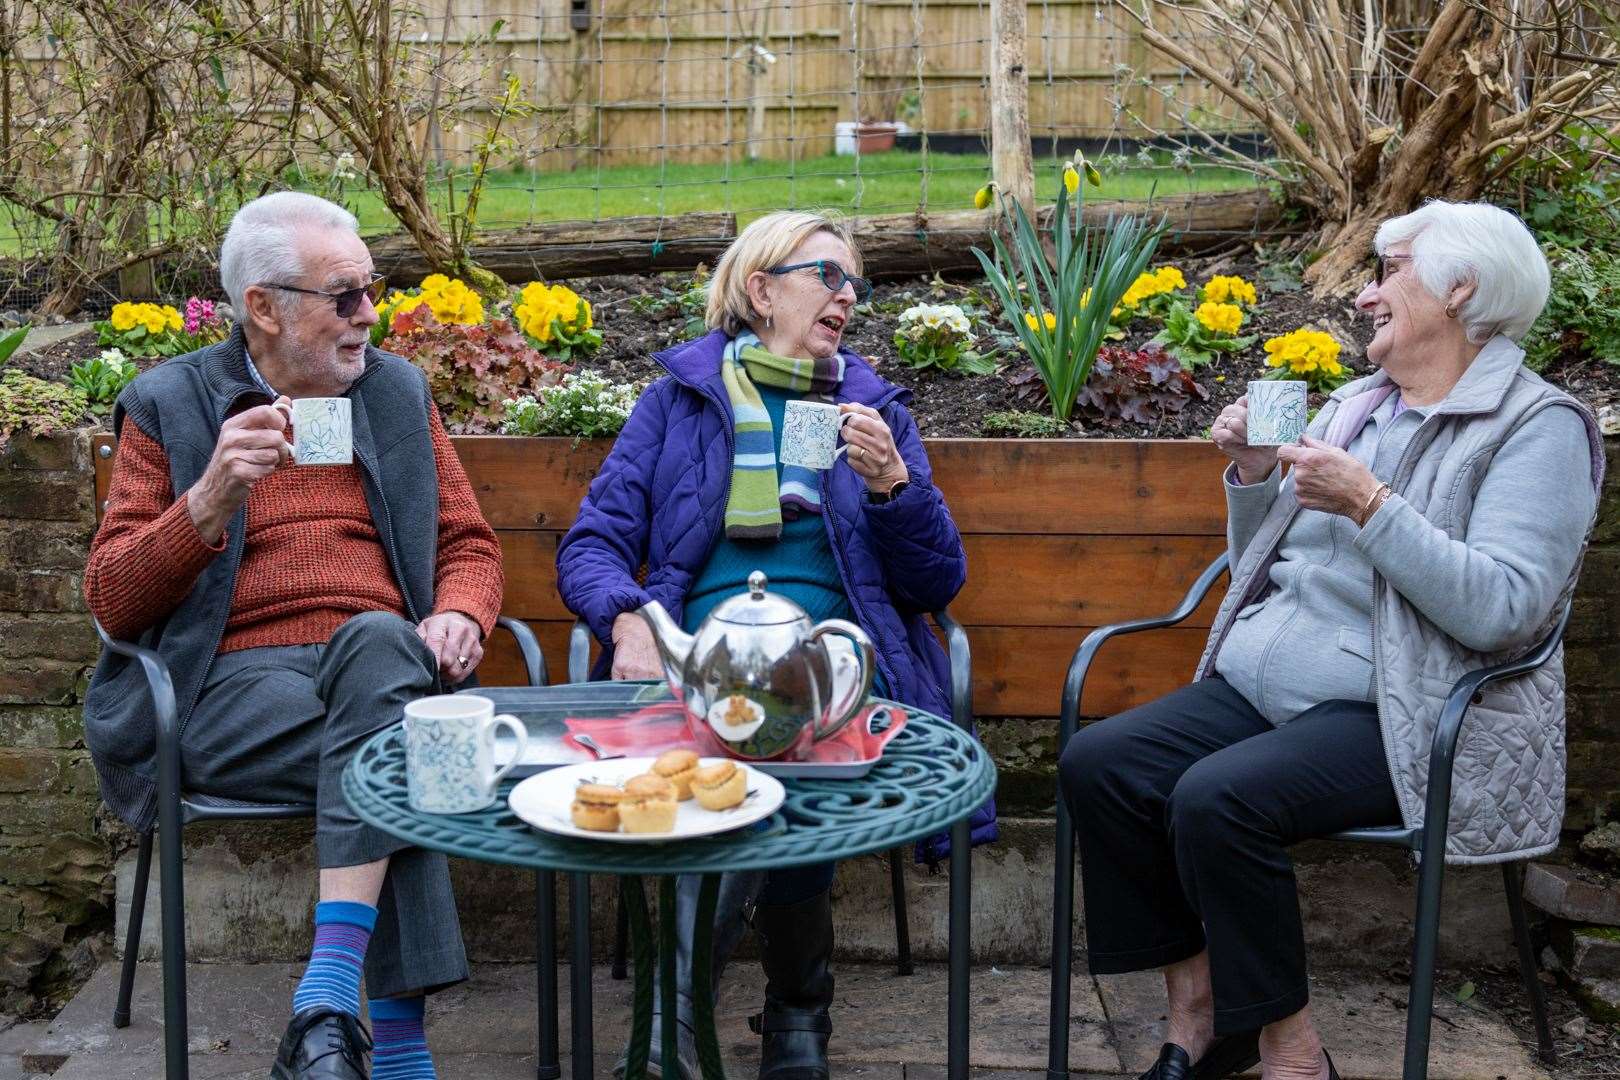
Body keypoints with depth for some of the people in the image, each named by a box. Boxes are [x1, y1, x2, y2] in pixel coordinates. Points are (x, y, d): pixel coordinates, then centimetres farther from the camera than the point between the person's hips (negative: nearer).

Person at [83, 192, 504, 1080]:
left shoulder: (398, 391, 17)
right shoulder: (168, 406, 8)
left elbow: (468, 544, 19)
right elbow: (112, 602, 1)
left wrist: (459, 616, -6)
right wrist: (212, 499, -17)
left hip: (380, 664, 2)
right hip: (233, 683, -2)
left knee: (376, 638, -35)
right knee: (390, 754, -34)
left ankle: (327, 1003, -40)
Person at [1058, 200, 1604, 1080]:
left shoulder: (1540, 428, -4)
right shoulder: (1351, 407, 17)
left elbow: (1501, 611, -18)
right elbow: (1262, 569, 22)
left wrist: (1369, 504, -22)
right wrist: (1253, 476, 5)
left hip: (1404, 716, -7)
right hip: (1262, 685, 7)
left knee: (1215, 799, -30)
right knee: (1095, 763, -14)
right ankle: (1198, 1008, -1)